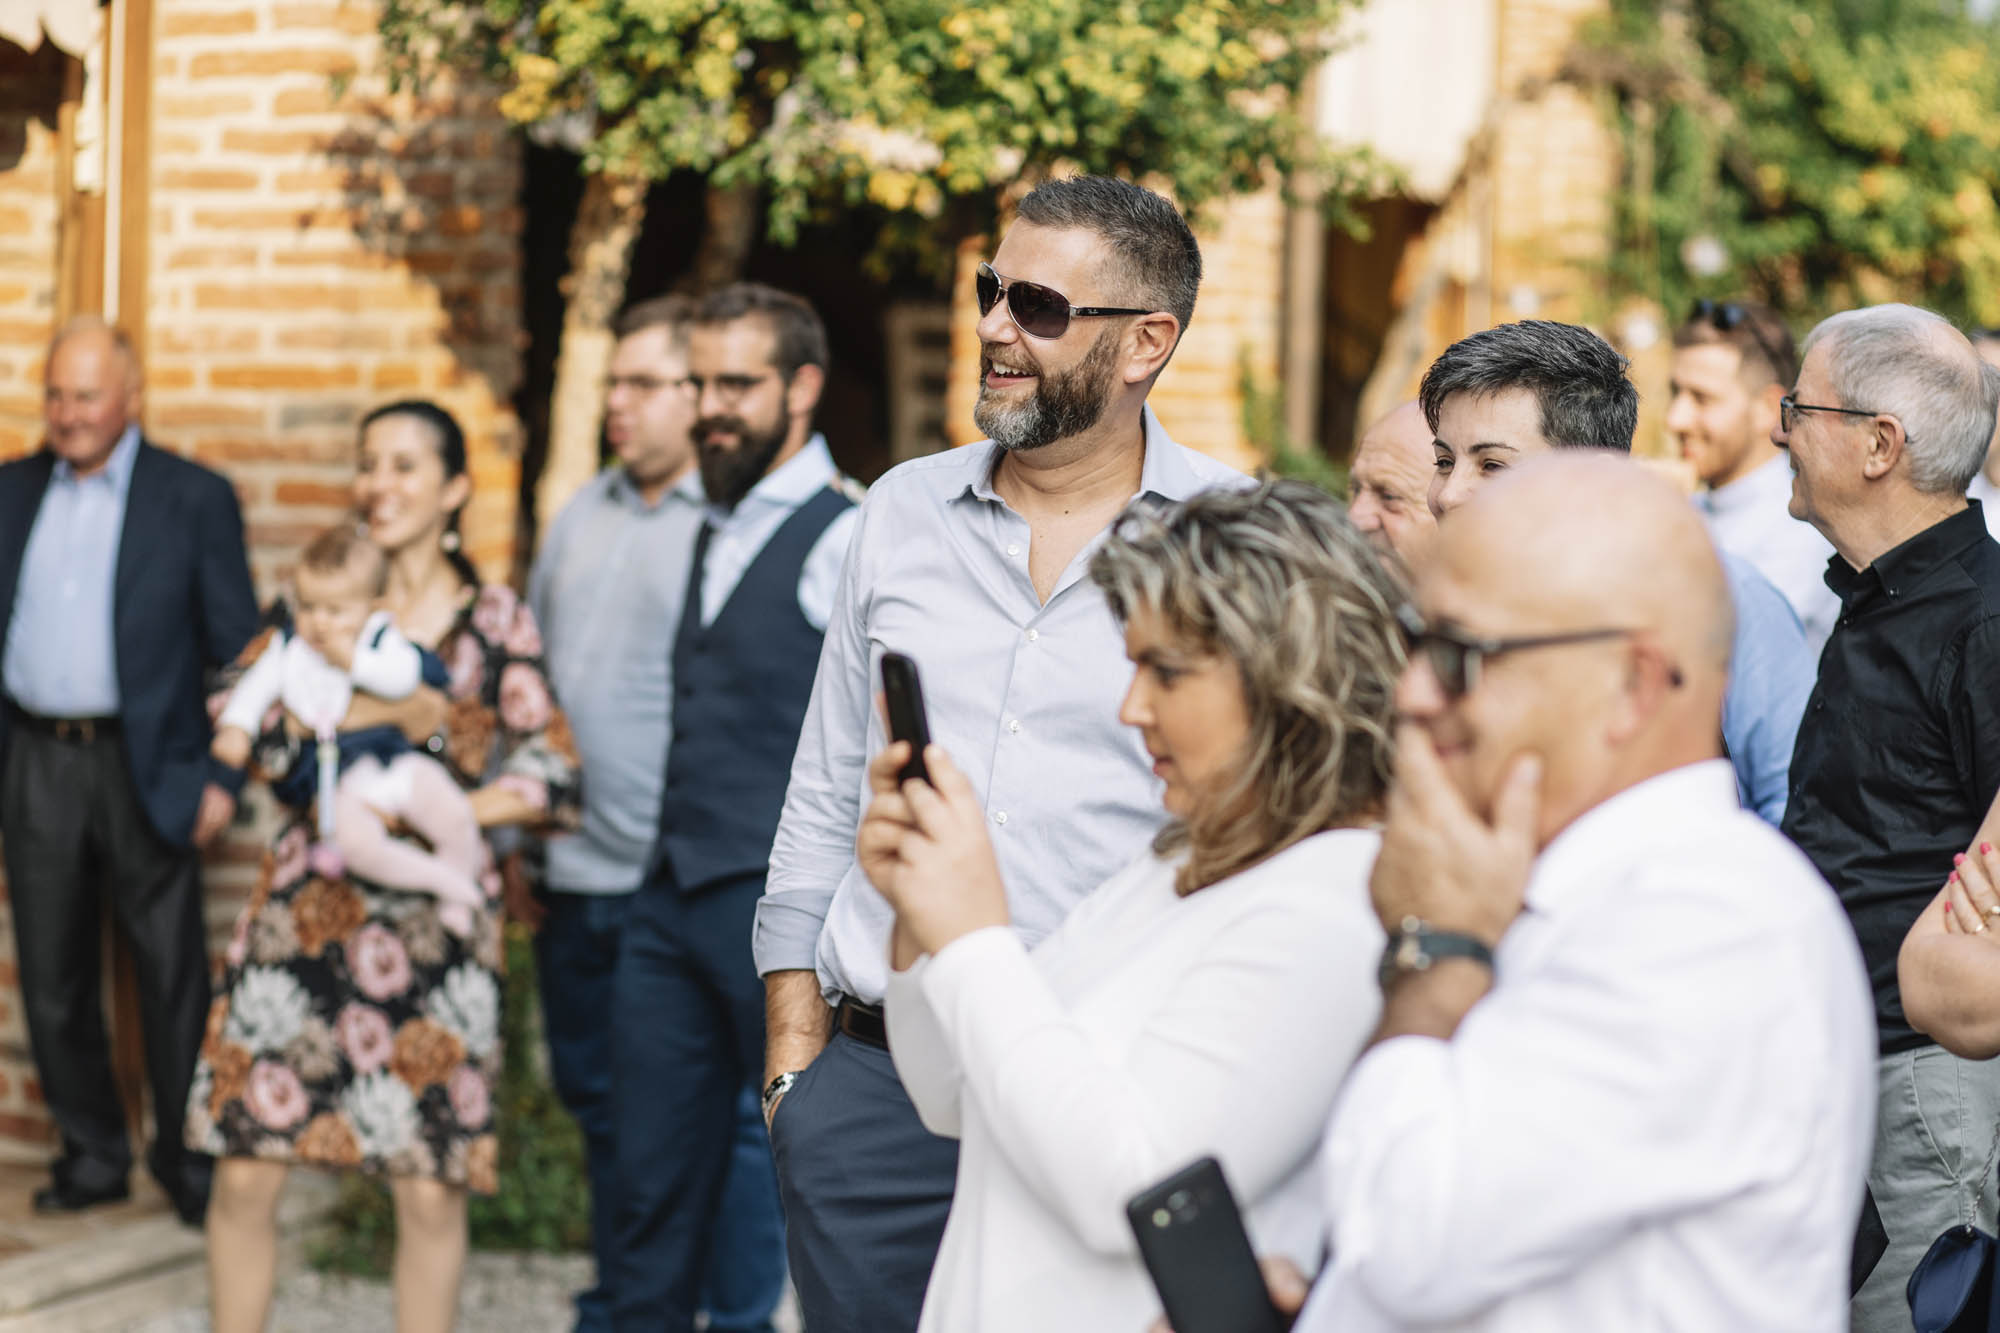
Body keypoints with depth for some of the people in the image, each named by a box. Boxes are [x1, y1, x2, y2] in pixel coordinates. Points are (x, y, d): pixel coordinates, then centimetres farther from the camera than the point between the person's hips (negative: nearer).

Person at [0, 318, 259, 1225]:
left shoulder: (194, 498, -3)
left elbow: (235, 647, -3)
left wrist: (222, 776, -9)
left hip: (143, 766, -4)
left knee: (172, 978, 3)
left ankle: (186, 1159, 16)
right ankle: (91, 1152, 23)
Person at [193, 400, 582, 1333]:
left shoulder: (495, 622, 3)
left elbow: (557, 780, -2)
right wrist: (385, 715, -16)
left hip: (432, 927, -1)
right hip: (305, 910, 1)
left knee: (430, 1187, 1)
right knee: (244, 1170, 1)